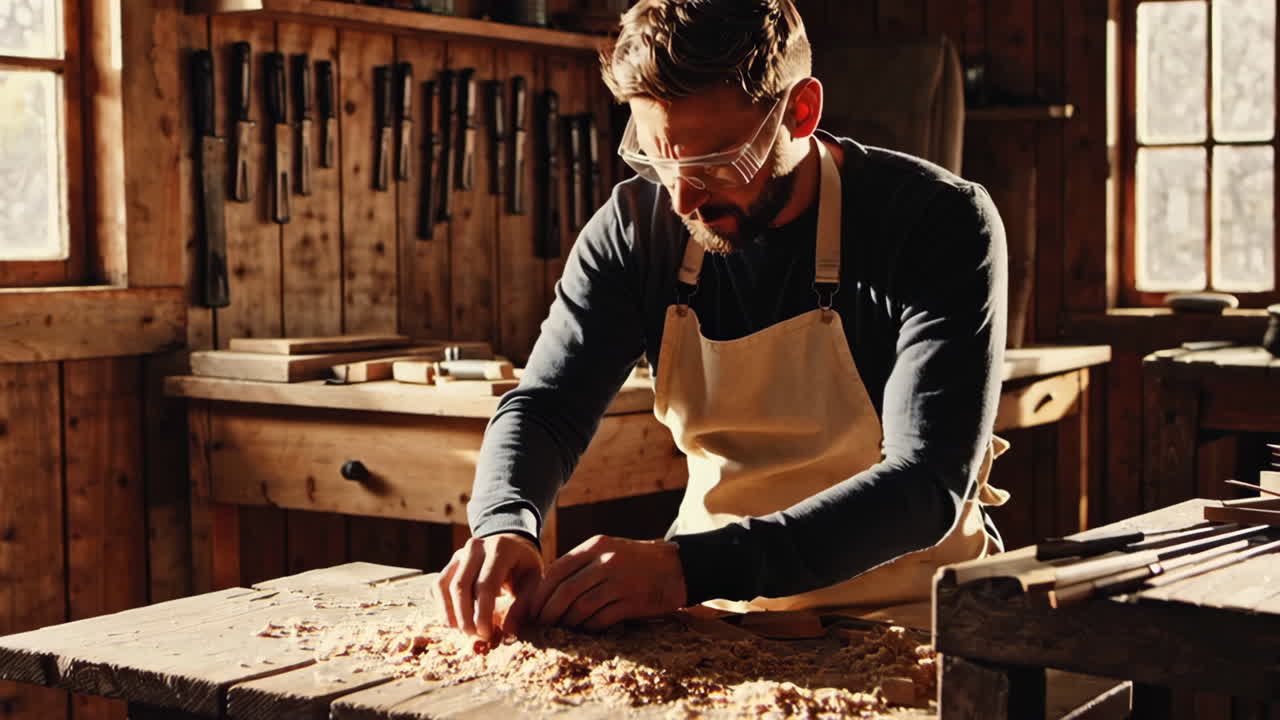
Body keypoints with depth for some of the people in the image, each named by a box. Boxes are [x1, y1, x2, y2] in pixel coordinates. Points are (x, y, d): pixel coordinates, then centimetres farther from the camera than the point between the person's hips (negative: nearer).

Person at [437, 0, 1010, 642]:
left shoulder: (943, 223, -17)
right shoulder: (636, 226, -4)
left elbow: (928, 482, -25)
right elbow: (544, 408, -1)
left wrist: (691, 566, -37)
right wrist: (504, 527, -26)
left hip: (907, 619, -2)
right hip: (719, 613, 3)